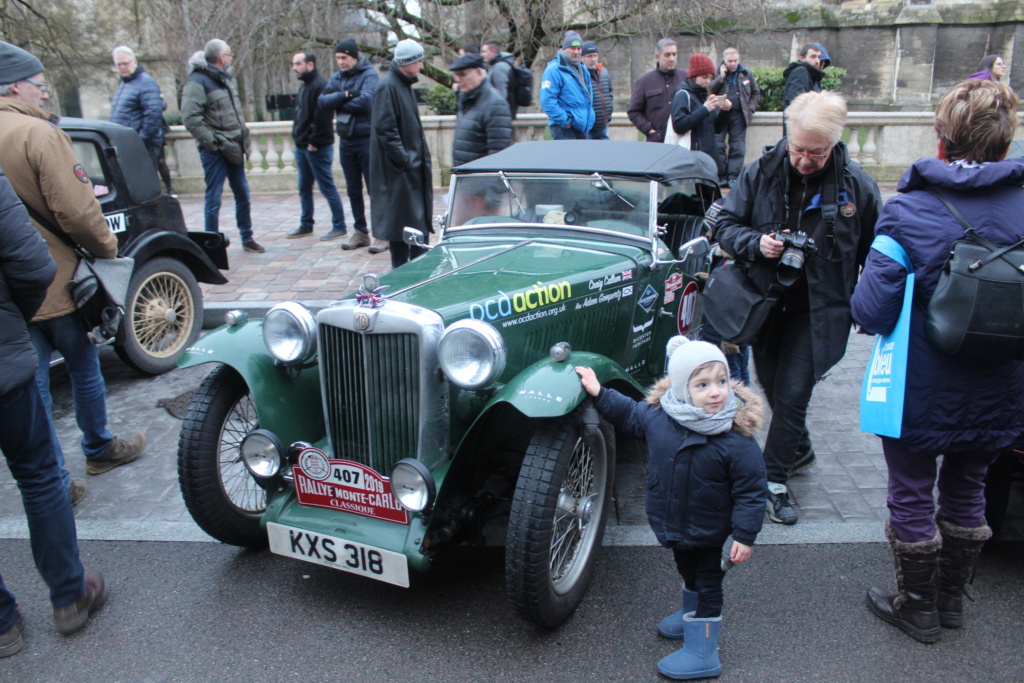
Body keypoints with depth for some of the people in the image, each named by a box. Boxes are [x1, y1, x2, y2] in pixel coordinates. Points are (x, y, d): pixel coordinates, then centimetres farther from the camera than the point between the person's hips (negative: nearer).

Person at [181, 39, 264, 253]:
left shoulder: (227, 78, 15)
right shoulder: (198, 81, -12)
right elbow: (190, 116, -20)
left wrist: (244, 139, 13)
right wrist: (211, 141, -19)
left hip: (233, 148, 8)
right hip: (216, 150, -8)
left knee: (243, 194, 14)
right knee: (214, 199, -2)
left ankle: (247, 238, 26)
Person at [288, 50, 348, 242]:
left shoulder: (320, 85, -15)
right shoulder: (304, 86, 16)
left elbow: (321, 118, -22)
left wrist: (314, 142, -19)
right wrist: (298, 138, 12)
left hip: (317, 147, -10)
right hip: (302, 146, 10)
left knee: (327, 188, -4)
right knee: (304, 188, 15)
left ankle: (339, 227, 4)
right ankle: (306, 225, 26)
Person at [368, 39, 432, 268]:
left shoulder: (404, 84, 15)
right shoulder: (388, 87, -15)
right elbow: (385, 129, -21)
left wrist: (422, 158, 15)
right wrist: (404, 159, -21)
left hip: (414, 167, 10)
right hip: (399, 171, -10)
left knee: (420, 219, 13)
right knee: (400, 220, -3)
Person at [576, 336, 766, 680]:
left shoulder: (737, 438, -27)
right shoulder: (657, 414, -15)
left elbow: (750, 491, -20)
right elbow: (628, 414, 8)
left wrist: (745, 535, -18)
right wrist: (599, 393, 2)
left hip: (707, 533, -6)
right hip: (671, 524, 6)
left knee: (707, 583, 10)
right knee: (689, 574, 29)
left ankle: (702, 654, 24)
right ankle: (692, 617, 54)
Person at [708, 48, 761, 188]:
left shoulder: (746, 75, 11)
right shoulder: (718, 73, 6)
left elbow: (756, 93, 18)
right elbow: (709, 91, -8)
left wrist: (750, 108, 5)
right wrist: (720, 77, -13)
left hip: (738, 115, 1)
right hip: (720, 115, -1)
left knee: (738, 147, -1)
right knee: (718, 145, -5)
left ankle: (733, 175, 2)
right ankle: (722, 175, 2)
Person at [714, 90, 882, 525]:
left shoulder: (857, 186, -9)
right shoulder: (760, 173, -6)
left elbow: (874, 253, 2)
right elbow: (726, 224, 1)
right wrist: (756, 243, -19)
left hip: (817, 310, -3)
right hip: (765, 300, 3)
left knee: (792, 393, -6)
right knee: (771, 386, 16)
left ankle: (774, 481, 8)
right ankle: (800, 450, 42)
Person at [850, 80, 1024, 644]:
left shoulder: (908, 210, -19)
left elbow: (871, 309, -23)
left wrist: (870, 311, 0)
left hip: (922, 390, -4)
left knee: (911, 496, 14)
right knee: (967, 490, 23)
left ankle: (918, 608, 29)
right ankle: (952, 598, 40)